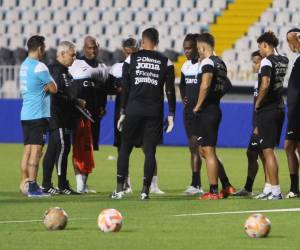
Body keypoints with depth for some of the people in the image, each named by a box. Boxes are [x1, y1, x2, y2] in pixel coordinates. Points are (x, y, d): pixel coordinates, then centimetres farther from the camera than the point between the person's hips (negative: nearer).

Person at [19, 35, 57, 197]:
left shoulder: (24, 65, 14)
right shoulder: (39, 67, -13)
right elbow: (54, 88, -10)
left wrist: (44, 87, 6)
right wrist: (48, 86, 7)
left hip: (25, 115, 8)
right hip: (38, 115, -8)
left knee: (27, 151, 11)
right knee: (36, 151, -8)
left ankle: (25, 184, 12)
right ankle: (32, 187, -10)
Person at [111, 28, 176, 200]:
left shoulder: (131, 59, 4)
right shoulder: (165, 62, 5)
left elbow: (125, 89, 4)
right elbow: (170, 91, 2)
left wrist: (123, 112, 8)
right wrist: (171, 115, 6)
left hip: (133, 108, 0)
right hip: (155, 110, 0)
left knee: (125, 148, 7)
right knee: (150, 151, 4)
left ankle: (120, 189, 3)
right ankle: (145, 190, -1)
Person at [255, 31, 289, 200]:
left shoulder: (267, 61, -15)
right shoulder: (283, 60, 8)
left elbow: (265, 85, -28)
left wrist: (257, 103, -13)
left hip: (267, 110, -8)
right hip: (280, 108, 8)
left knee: (268, 151, -4)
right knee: (270, 150, 18)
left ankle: (276, 191, -7)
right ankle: (273, 188, 20)